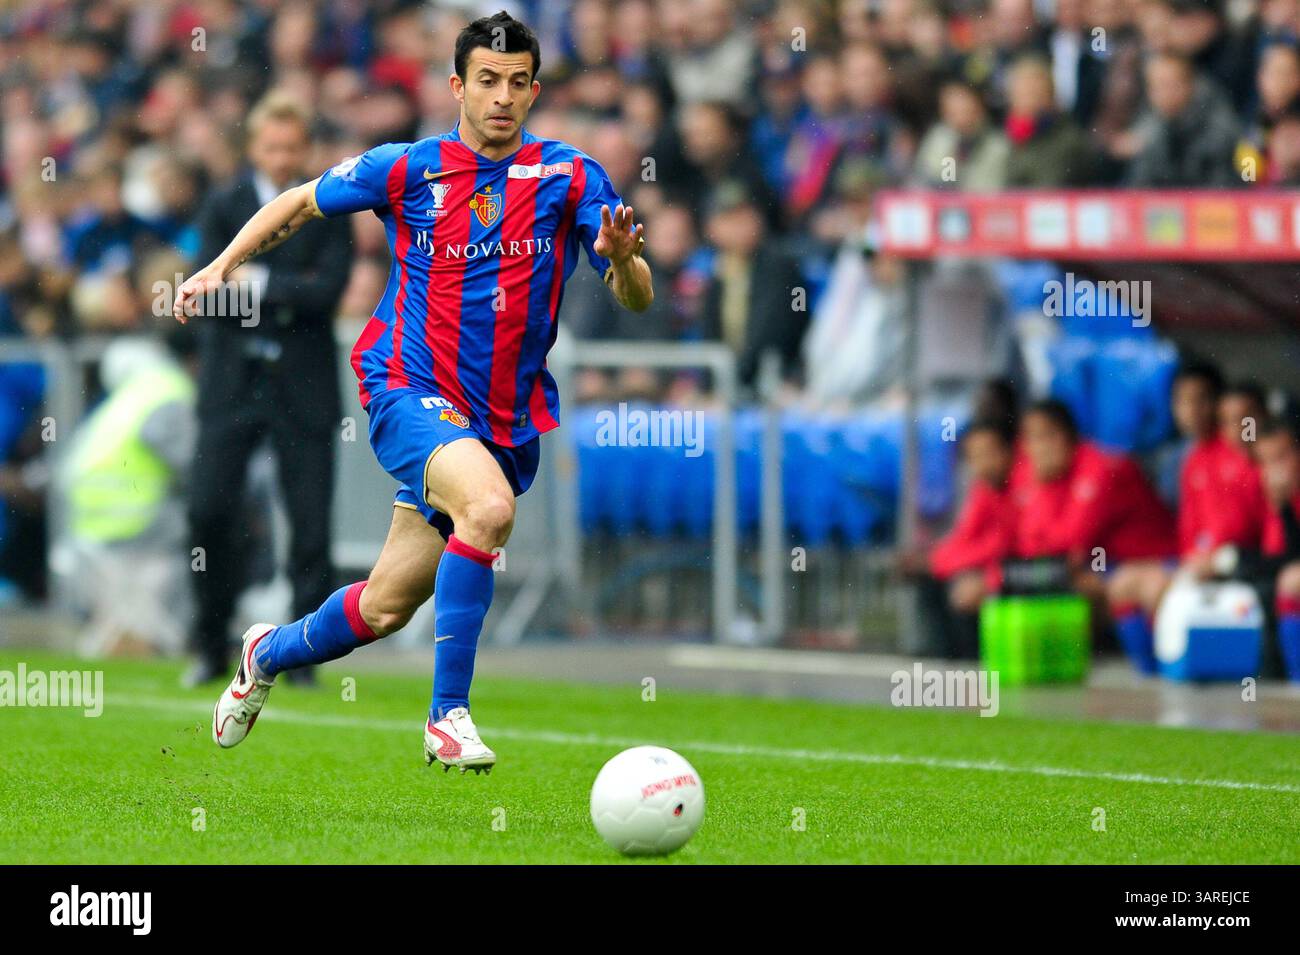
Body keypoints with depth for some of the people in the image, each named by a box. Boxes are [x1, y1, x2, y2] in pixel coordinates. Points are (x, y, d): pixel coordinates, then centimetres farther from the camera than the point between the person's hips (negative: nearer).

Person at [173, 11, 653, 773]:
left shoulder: (570, 177, -2)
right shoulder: (407, 170, -1)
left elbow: (638, 298, -6)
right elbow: (302, 202, 16)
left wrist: (622, 258, -27)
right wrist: (223, 265, 8)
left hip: (507, 419, 3)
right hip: (411, 389, -3)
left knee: (386, 607, 9)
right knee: (489, 505, -33)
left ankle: (271, 653, 41)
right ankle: (448, 714, -25)